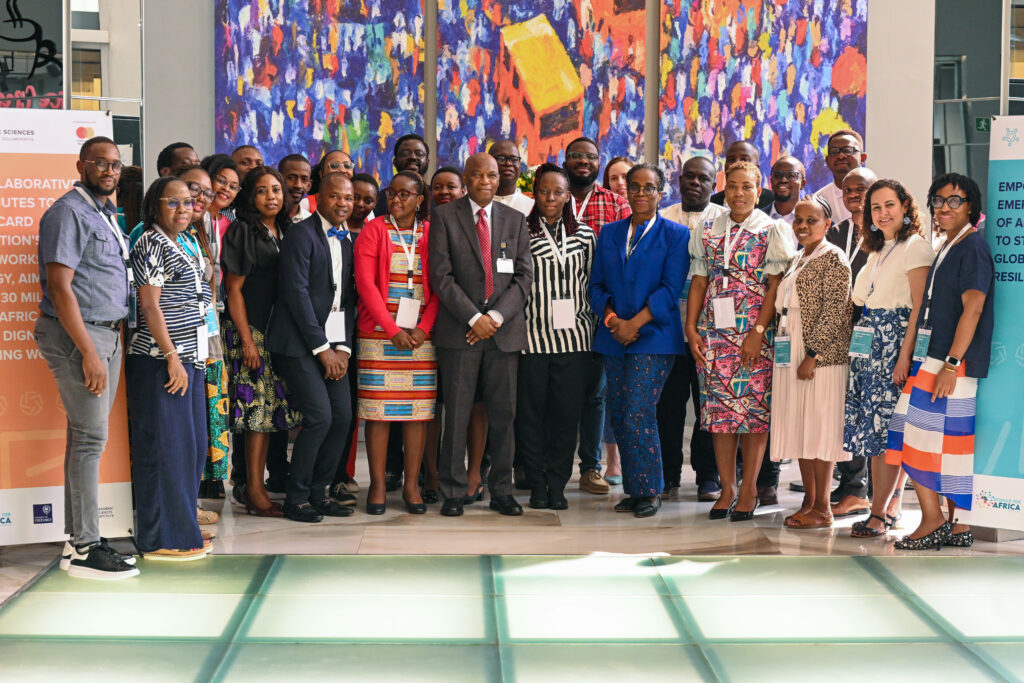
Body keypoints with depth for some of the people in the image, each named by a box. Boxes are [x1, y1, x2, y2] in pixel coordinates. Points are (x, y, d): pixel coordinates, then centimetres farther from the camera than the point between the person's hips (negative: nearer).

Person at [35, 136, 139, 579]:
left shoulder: (107, 214, 18)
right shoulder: (68, 213, -11)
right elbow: (60, 287, -17)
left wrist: (106, 344, 13)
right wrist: (88, 352, -20)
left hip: (107, 334, 9)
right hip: (77, 334, -9)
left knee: (87, 437, 10)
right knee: (90, 438, -9)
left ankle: (78, 538, 16)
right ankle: (84, 549, -5)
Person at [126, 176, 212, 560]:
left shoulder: (185, 245, 18)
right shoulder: (151, 244, -9)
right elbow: (149, 305, -15)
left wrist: (198, 356, 18)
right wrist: (172, 357, -19)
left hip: (189, 358, 9)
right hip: (160, 360, -9)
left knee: (191, 445, 11)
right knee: (165, 445, -6)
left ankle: (182, 526, 19)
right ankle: (162, 539, -2)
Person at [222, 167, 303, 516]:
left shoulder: (285, 232, 15)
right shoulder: (241, 231, -5)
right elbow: (234, 288, -8)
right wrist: (247, 340, -13)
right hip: (250, 331, -7)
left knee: (270, 409, 6)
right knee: (258, 406, -8)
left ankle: (257, 485, 12)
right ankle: (254, 491, -4)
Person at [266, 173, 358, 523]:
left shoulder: (349, 241, 13)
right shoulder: (301, 234, -9)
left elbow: (349, 297, 13)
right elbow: (297, 293, -14)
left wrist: (344, 347, 0)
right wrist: (322, 348, -14)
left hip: (334, 342, 7)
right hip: (299, 341, -7)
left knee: (343, 415, 1)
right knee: (319, 416, -13)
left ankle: (320, 491, 14)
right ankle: (296, 498, 0)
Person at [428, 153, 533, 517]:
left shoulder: (515, 220, 13)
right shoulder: (444, 216, 3)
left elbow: (525, 276, 6)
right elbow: (440, 275, -4)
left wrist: (496, 316, -7)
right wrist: (474, 318, -11)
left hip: (504, 329, 3)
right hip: (458, 331, -2)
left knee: (503, 414, 3)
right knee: (456, 415, -1)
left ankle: (501, 491, 12)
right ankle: (453, 492, 7)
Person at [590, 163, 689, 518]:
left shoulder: (675, 234, 2)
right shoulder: (609, 233, 15)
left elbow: (671, 288, -7)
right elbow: (596, 285, 12)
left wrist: (635, 322, -14)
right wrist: (612, 319, -6)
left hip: (654, 338, -5)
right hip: (614, 339, 5)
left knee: (638, 415, -12)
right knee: (619, 417, 4)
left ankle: (650, 491, 0)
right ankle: (633, 490, 13)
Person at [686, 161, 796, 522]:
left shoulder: (772, 231, 0)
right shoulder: (708, 233, 11)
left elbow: (775, 286, -5)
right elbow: (699, 281, 12)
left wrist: (758, 332, -12)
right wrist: (691, 328, 2)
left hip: (754, 333, -3)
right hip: (714, 332, 4)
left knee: (754, 407, -2)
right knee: (718, 407, 3)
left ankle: (749, 488, 6)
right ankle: (727, 488, 10)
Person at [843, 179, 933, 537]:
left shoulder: (916, 246, -8)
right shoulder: (879, 250, 19)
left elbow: (920, 306, -14)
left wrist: (905, 355, -20)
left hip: (895, 342, -8)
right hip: (868, 343, 8)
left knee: (886, 426, -8)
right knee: (871, 423, 7)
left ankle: (880, 511, -5)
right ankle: (890, 503, 14)